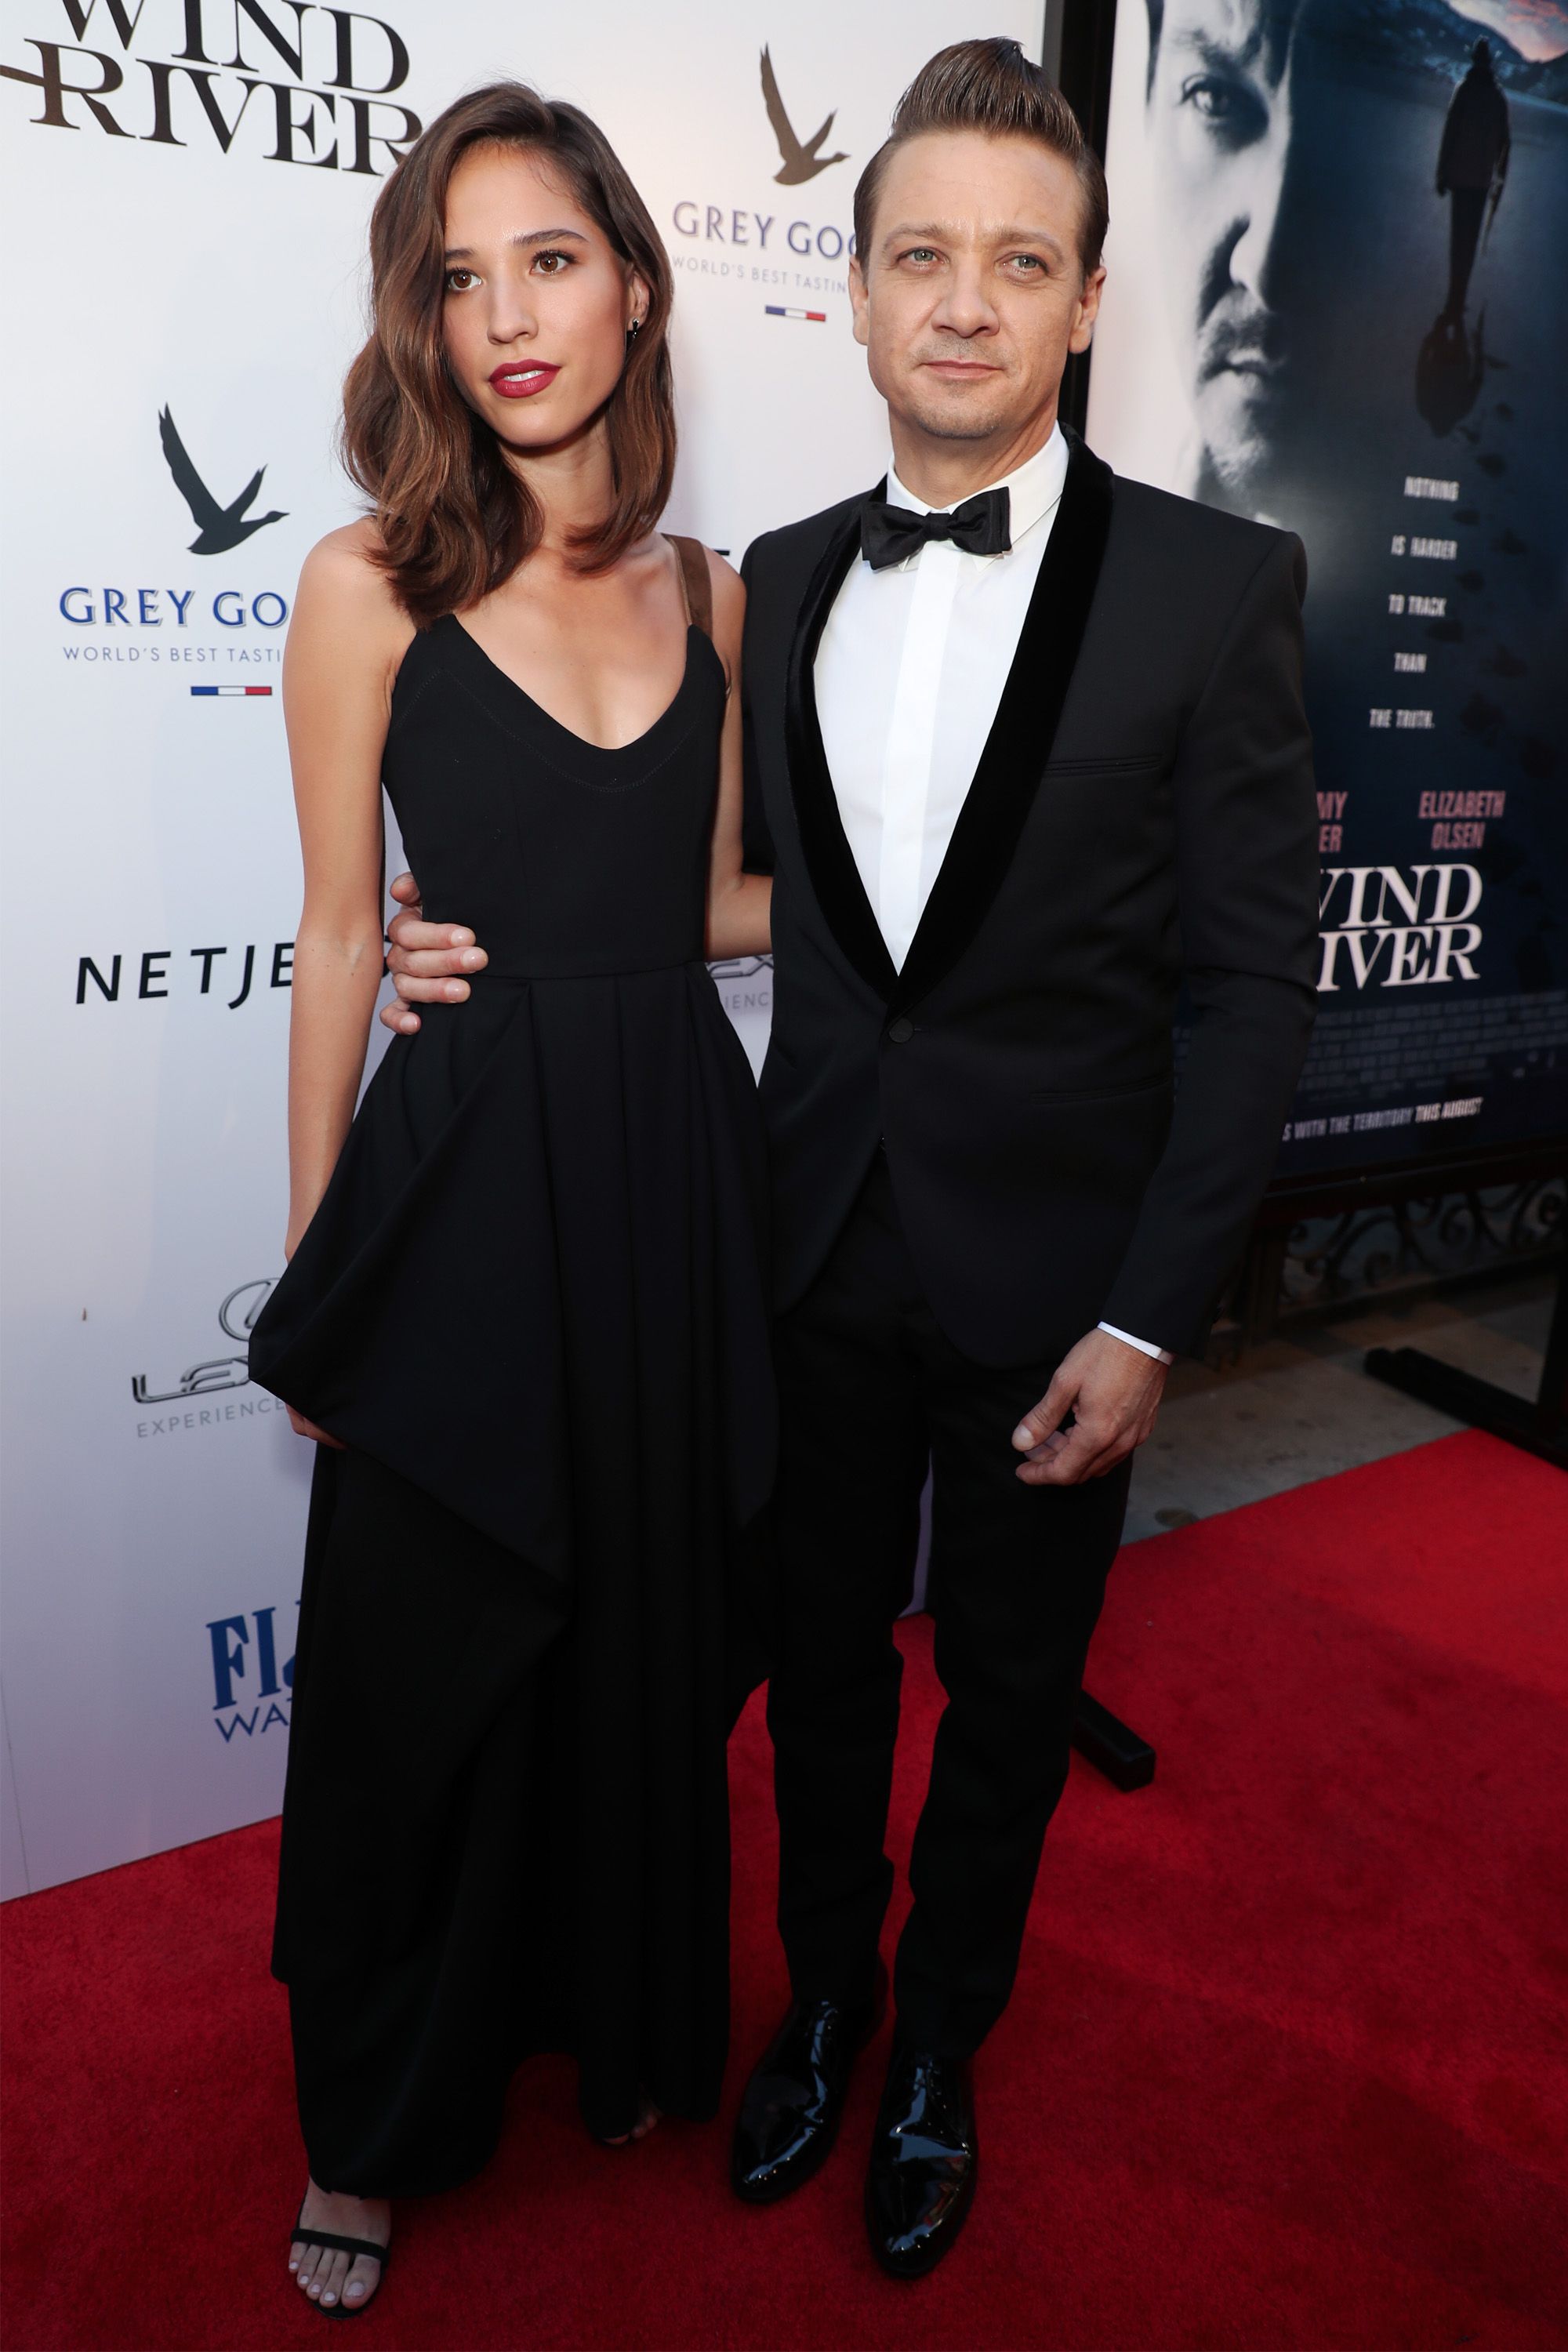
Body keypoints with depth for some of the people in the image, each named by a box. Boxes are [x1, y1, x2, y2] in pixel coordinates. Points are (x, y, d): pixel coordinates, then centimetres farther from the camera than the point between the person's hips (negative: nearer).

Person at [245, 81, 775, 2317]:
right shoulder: (374, 584, -3)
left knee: (653, 1633, 17)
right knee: (430, 1657, 10)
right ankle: (381, 2121, 38)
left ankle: (627, 2022, 46)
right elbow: (341, 938, -3)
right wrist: (311, 1269, -1)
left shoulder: (711, 594, 8)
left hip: (674, 1164, 4)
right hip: (463, 1169, -3)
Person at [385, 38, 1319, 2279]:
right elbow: (752, 883, 10)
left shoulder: (1218, 584, -8)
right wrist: (495, 940, -5)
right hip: (821, 1246, 3)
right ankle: (823, 1999, 47)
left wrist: (1150, 1316, -13)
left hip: (1049, 1276, -2)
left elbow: (1256, 983, -9)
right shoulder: (781, 581, 4)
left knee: (1006, 1699, 17)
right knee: (822, 1667, 19)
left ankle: (941, 2055, 45)